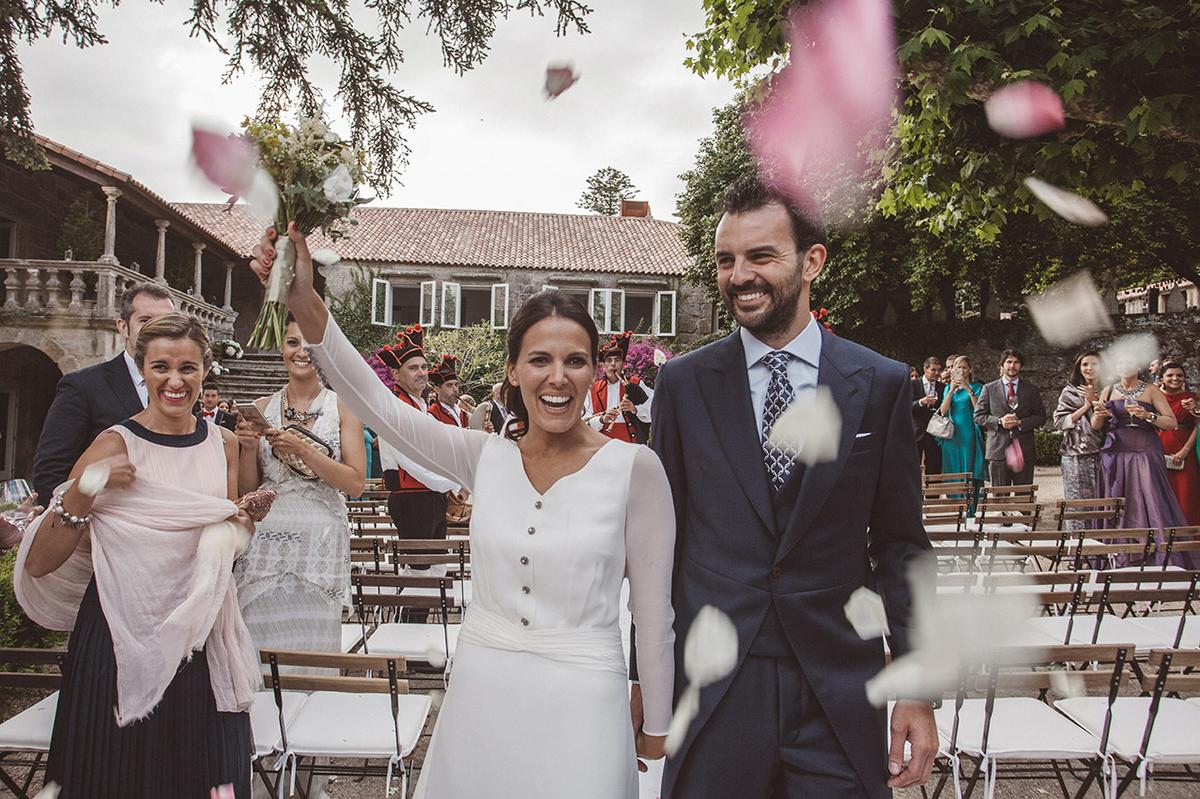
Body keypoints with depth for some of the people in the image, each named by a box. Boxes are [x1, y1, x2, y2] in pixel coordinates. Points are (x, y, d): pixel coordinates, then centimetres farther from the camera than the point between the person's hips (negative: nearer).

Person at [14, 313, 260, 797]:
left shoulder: (222, 444, 4)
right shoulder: (116, 446, -8)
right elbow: (38, 565, -10)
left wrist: (236, 530, -2)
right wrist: (84, 489, -22)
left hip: (202, 633, 3)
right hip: (125, 635, -3)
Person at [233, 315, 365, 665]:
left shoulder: (342, 407, 1)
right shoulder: (261, 408, 8)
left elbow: (355, 484, -7)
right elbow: (247, 490, 10)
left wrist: (303, 450, -15)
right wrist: (249, 447, -7)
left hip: (320, 542, -2)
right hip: (265, 540, 2)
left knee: (312, 641, 2)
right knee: (261, 641, 6)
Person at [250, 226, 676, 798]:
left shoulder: (635, 468, -10)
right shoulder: (486, 457, -1)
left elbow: (654, 612, -4)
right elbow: (375, 404, -11)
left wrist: (658, 727, 4)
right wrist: (305, 305, -23)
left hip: (578, 705, -3)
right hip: (478, 692, 3)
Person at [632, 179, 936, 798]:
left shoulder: (881, 385, -1)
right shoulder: (683, 385, -2)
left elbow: (899, 545, 3)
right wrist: (643, 676, 6)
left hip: (839, 695, 0)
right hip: (711, 693, 0)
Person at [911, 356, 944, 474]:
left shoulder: (943, 387, 10)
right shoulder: (913, 384, 1)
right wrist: (920, 402, -21)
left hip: (935, 434, 3)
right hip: (916, 433, -3)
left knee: (934, 470, 3)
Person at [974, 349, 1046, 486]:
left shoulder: (1031, 390, 12)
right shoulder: (989, 389, 8)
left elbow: (1041, 417, 8)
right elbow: (978, 416, 5)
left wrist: (1020, 422, -10)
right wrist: (999, 421, -11)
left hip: (1024, 450, 1)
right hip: (998, 449, -1)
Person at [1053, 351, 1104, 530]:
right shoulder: (1070, 392, 9)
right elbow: (1059, 422, 1)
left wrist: (1096, 402, -5)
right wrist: (1085, 407, -4)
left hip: (1102, 455, 1)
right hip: (1076, 457, -1)